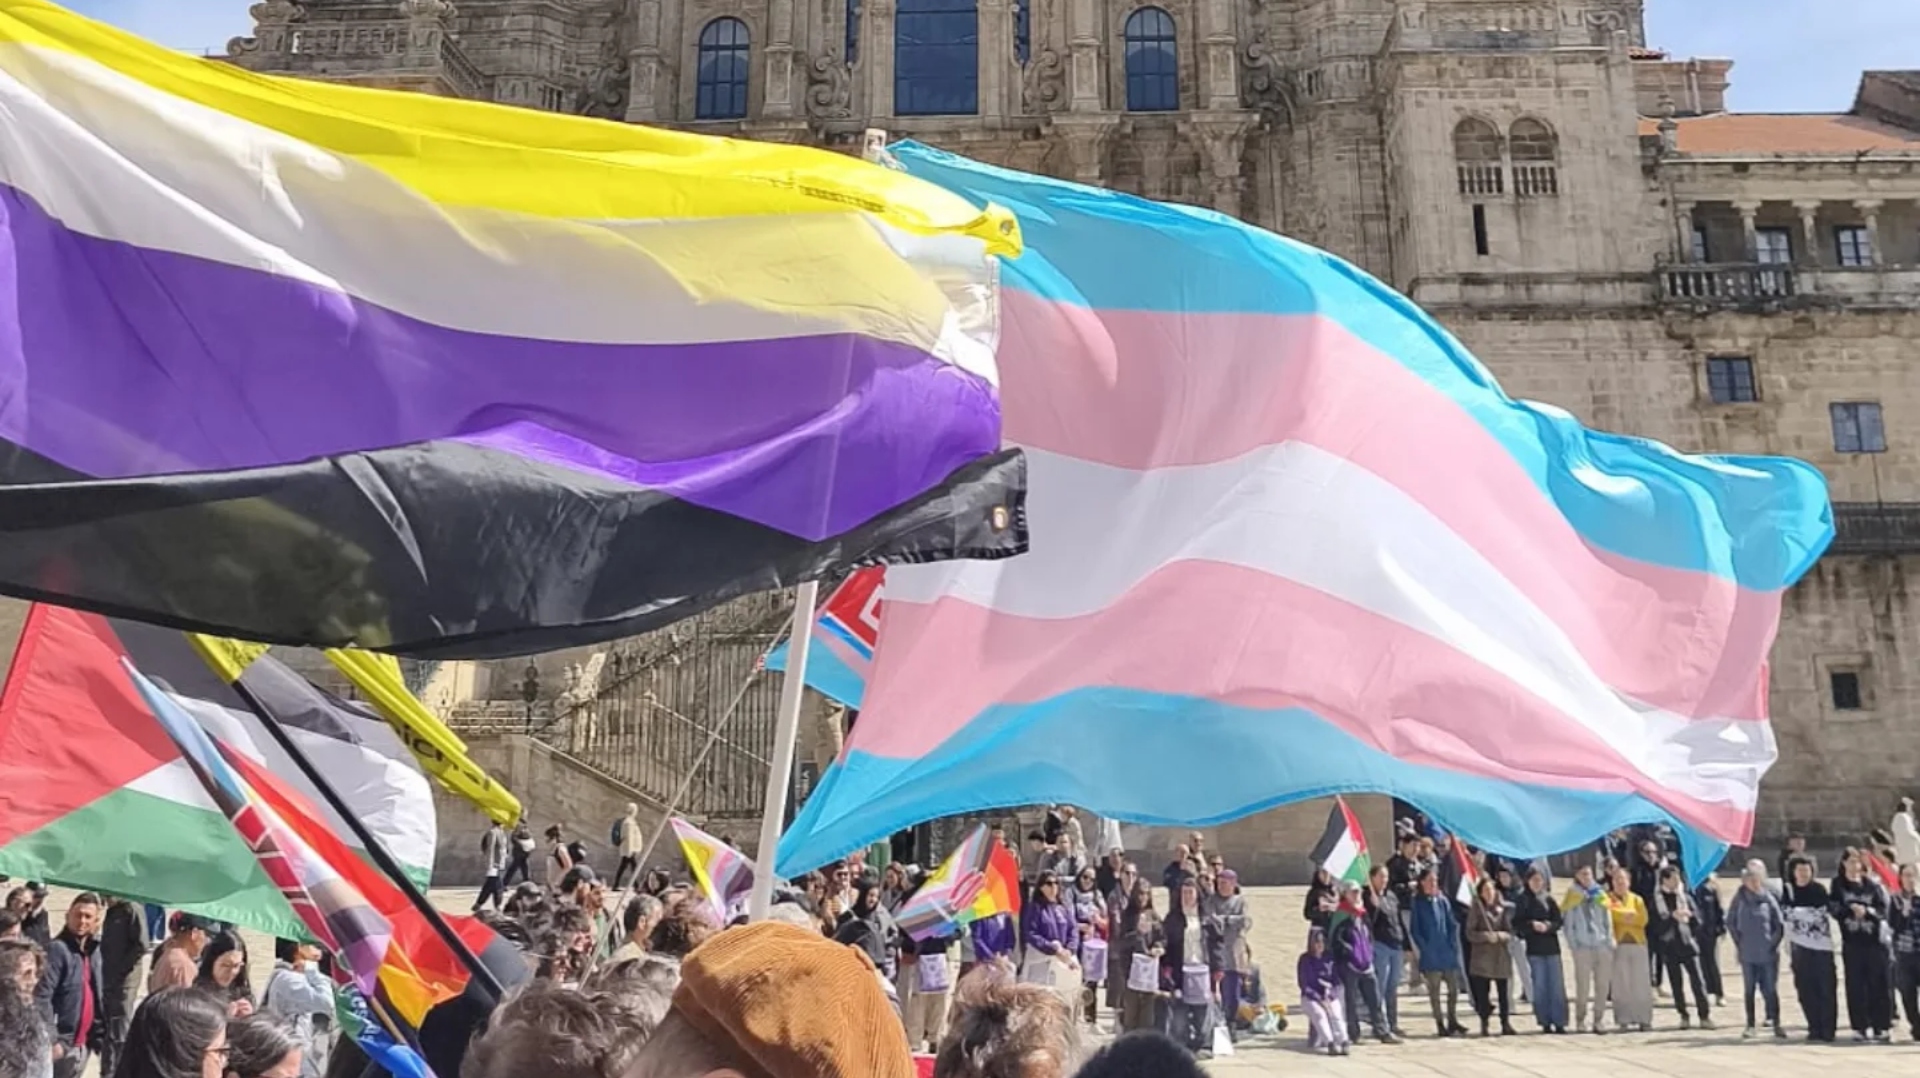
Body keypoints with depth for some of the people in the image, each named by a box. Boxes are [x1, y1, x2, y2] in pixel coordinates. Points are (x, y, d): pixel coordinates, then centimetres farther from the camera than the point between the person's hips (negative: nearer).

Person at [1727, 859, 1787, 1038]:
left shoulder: (1768, 898, -5)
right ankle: (1750, 1025, 15)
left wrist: (1774, 942, -1)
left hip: (1768, 954, -1)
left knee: (1771, 990, 3)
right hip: (1747, 954, 1)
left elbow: (1780, 924, 3)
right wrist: (1738, 943, 4)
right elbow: (1730, 922, 5)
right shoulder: (1740, 898, -3)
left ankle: (1776, 1024, 14)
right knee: (1749, 991, 9)